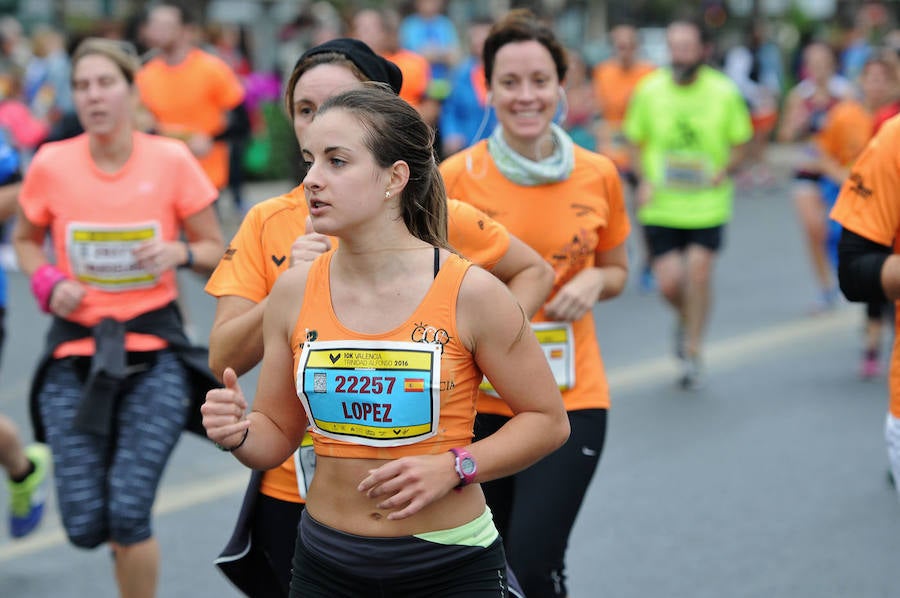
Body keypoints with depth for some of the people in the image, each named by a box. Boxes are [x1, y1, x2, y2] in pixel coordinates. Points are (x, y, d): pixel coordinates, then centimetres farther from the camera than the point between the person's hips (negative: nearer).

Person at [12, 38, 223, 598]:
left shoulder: (171, 160, -6)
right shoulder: (51, 165, -4)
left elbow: (216, 250, 4)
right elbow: (26, 239, 15)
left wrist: (180, 251, -18)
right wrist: (47, 283, -6)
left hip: (155, 350, -1)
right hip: (75, 349, 1)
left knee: (128, 516, -15)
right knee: (85, 526, -6)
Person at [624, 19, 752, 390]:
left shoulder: (724, 92, -1)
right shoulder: (649, 91, 1)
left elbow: (739, 144, 9)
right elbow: (636, 143, 11)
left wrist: (724, 172, -11)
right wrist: (644, 180, -5)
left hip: (707, 204, -1)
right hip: (660, 207, 1)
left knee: (698, 272, -11)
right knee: (669, 282, -6)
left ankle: (692, 353, 8)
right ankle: (685, 319, 32)